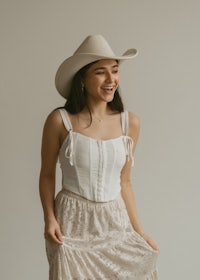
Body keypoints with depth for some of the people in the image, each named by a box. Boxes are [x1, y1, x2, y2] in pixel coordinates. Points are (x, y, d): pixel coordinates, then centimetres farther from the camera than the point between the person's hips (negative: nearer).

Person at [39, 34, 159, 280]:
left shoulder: (130, 123, -1)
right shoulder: (59, 121, -11)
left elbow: (124, 182, 7)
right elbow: (47, 175, 0)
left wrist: (138, 230, 7)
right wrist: (49, 218, -12)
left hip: (115, 222, 3)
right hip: (72, 222, -3)